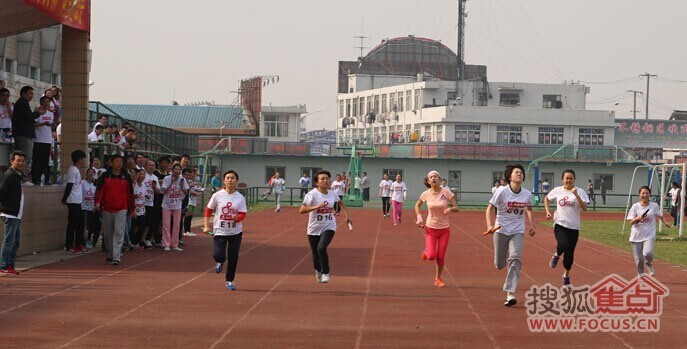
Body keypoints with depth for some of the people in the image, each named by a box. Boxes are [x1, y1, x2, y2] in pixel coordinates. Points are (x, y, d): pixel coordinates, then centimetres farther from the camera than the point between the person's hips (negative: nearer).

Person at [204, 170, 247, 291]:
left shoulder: (240, 198, -2)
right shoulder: (217, 196, -4)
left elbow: (242, 215, -6)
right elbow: (208, 211, 3)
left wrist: (236, 217, -28)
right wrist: (206, 226, -6)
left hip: (235, 232, 1)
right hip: (219, 231, -1)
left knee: (233, 258, 3)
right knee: (218, 256, -12)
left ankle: (229, 280, 23)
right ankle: (219, 262, 27)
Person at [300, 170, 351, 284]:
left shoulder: (332, 194, -1)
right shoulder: (312, 194, -14)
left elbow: (340, 202, 23)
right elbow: (301, 210, -23)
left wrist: (346, 216, 15)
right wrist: (317, 207, -32)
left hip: (329, 227, 1)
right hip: (314, 229, -1)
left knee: (321, 248, -25)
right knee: (315, 253, 9)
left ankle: (325, 273, -7)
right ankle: (318, 271, 43)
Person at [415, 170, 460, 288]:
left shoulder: (446, 192, -11)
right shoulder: (426, 194, -7)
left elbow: (457, 208, -7)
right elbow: (417, 205, 13)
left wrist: (450, 209, -29)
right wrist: (419, 218, -2)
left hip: (444, 229, 0)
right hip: (430, 228, 0)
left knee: (441, 257, 3)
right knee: (431, 256, -11)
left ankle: (438, 279, 24)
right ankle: (425, 252, 26)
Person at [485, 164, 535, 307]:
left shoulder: (527, 194, -1)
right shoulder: (502, 191, -11)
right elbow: (489, 208, -8)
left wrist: (532, 226, 12)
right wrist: (489, 225, -21)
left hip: (517, 232, 1)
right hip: (501, 230, -1)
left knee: (515, 259, -19)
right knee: (499, 265, 6)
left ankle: (510, 294, -22)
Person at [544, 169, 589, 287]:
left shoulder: (580, 191, -3)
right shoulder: (557, 190, 3)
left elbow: (584, 208, -14)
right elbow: (546, 198, 22)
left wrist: (576, 195, -22)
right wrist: (548, 211, 9)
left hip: (573, 227, 1)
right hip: (560, 224, 0)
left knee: (570, 253, 6)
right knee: (563, 245, -28)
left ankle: (566, 276, 28)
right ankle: (557, 255, 9)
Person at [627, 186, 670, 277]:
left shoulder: (654, 206, 2)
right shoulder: (635, 206, 0)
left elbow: (660, 215, 19)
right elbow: (631, 222, -3)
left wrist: (665, 223, 8)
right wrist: (638, 218, -20)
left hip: (649, 235, -1)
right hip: (637, 235, 1)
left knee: (647, 253, -25)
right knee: (638, 259, 3)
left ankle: (649, 264, 10)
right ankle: (641, 275, 27)